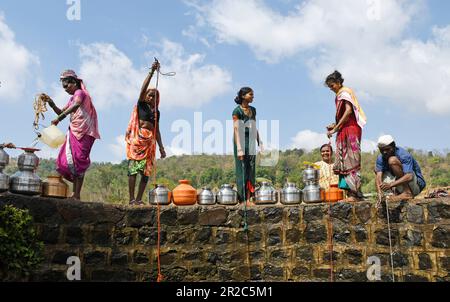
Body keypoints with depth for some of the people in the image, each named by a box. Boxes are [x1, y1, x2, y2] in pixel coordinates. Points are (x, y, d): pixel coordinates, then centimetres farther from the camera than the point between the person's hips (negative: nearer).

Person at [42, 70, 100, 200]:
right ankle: (75, 192, 9)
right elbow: (61, 112, 25)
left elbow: (76, 105, -27)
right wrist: (50, 102, 8)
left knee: (78, 162, -11)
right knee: (69, 161, 5)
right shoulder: (72, 98, 23)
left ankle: (77, 195, -10)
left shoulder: (80, 93, -5)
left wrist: (59, 118, -34)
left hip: (83, 133, -9)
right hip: (74, 132, 9)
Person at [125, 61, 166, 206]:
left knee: (146, 170, -1)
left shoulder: (156, 112, 20)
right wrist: (152, 72, -14)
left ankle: (139, 198, 2)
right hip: (137, 138, -5)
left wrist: (161, 147, 17)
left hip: (149, 141, 5)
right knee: (133, 168, -10)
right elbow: (143, 88, -7)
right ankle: (132, 198, -12)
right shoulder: (141, 104, 7)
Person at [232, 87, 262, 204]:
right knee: (242, 171, -3)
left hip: (251, 142, 7)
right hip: (241, 141, -6)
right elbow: (236, 130, -13)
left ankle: (248, 199, 12)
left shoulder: (253, 110, 12)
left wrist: (259, 142, 12)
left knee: (251, 171, 6)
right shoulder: (237, 111, -9)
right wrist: (239, 149, -19)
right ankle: (242, 199, 4)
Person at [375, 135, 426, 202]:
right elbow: (378, 176, -17)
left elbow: (409, 177, -35)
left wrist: (391, 184, -47)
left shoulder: (404, 155, -22)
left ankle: (408, 193, -24)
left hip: (417, 185, -7)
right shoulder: (381, 158, -5)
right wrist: (379, 192, -36)